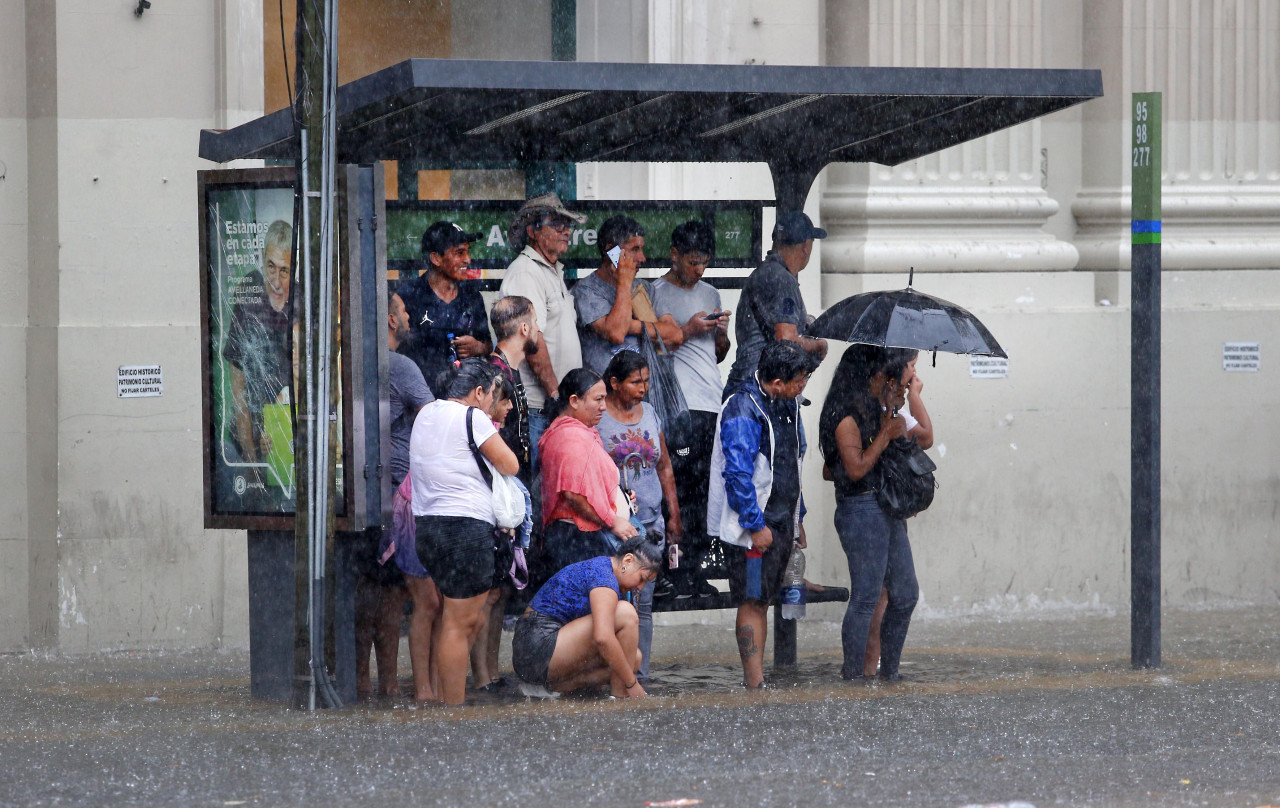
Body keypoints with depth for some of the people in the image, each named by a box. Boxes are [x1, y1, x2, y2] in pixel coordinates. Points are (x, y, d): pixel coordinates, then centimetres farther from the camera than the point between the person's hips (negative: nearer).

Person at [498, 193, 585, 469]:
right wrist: (554, 393, -18)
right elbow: (531, 339, -17)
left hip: (559, 403, 9)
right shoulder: (525, 273, -10)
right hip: (536, 405, -9)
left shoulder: (554, 271, 22)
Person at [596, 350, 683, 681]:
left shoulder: (650, 414, 14)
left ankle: (639, 672, 7)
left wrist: (674, 515, 18)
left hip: (650, 523, 5)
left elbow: (665, 468, 21)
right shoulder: (595, 417, -3)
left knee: (643, 602, 4)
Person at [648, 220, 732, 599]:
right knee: (678, 487, -11)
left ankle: (694, 569, 3)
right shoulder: (656, 293, 1)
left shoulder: (710, 294, 21)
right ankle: (677, 573, -11)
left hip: (713, 404, 6)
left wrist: (722, 334, 6)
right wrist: (688, 331, -11)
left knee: (705, 492, 2)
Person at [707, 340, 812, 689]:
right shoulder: (743, 408, -17)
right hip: (755, 524, -8)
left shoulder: (787, 405, 12)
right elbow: (737, 473, -20)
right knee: (753, 602, -7)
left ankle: (755, 676, 15)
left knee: (763, 600, 11)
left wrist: (798, 519, 22)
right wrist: (755, 525, -21)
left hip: (782, 523, 8)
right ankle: (755, 683, -7)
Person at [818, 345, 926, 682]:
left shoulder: (877, 408, 15)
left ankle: (889, 671, 19)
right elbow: (856, 468, -20)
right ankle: (854, 676, 2)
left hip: (888, 511, 9)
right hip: (861, 511, -9)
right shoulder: (847, 414, -13)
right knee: (865, 597, -6)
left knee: (905, 594, 10)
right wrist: (887, 433, -14)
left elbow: (925, 436, 16)